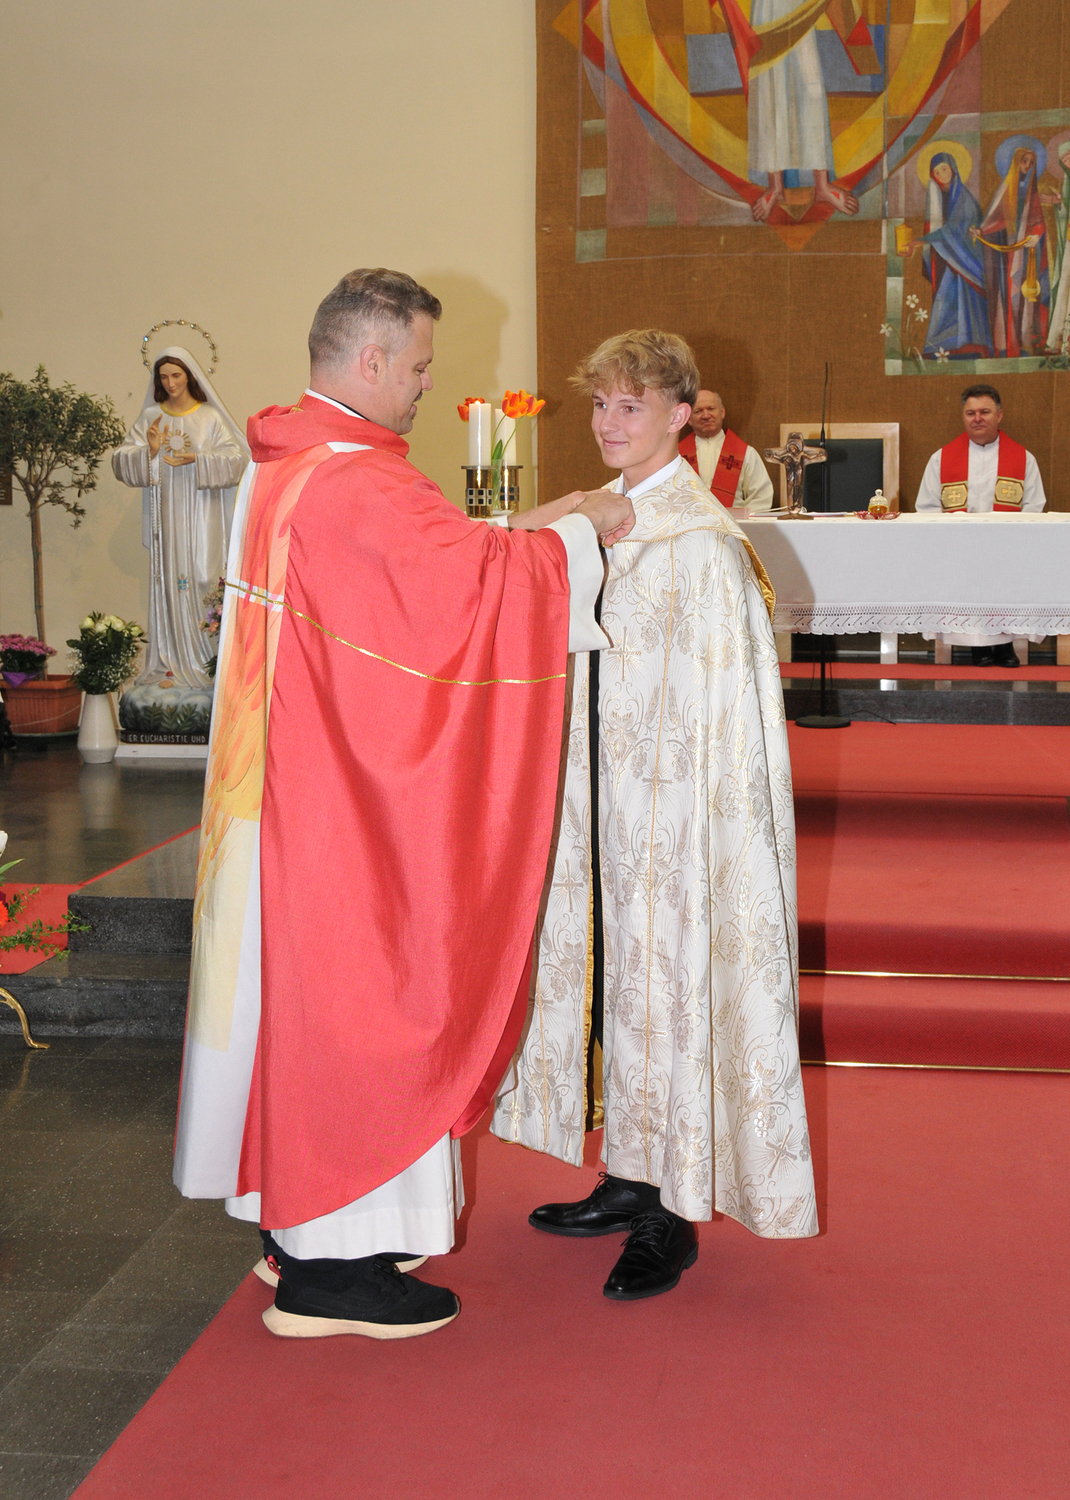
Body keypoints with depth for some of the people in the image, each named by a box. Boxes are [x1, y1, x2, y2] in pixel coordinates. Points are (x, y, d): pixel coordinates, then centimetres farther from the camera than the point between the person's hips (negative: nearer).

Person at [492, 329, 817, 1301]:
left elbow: (723, 697, -17)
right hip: (607, 793, 8)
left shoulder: (702, 539, -15)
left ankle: (671, 1218, 11)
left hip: (675, 798, -8)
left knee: (669, 986, -1)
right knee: (612, 976, 13)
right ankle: (631, 1179, 27)